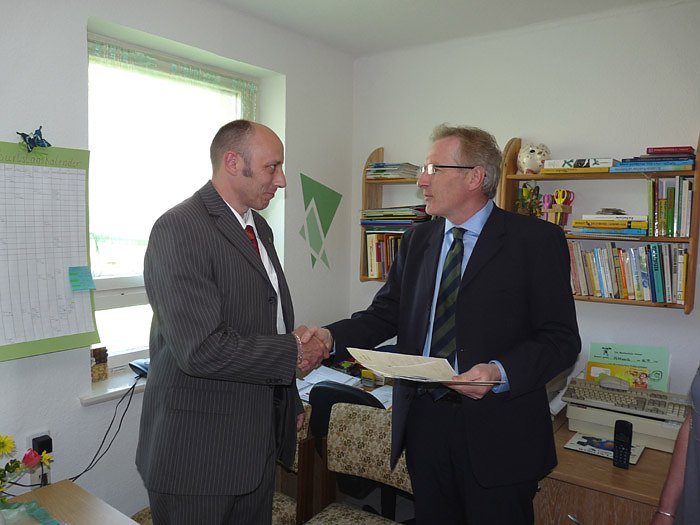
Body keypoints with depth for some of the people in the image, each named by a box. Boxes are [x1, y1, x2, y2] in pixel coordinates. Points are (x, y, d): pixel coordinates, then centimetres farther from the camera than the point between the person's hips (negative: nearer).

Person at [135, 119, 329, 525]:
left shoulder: (259, 228, 10)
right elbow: (203, 350, -27)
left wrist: (291, 405, 17)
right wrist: (292, 352, -16)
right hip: (199, 450, -8)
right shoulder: (178, 229, -19)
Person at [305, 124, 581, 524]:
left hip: (497, 428, -4)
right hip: (423, 418, 5)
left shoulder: (537, 240, -7)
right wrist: (331, 337, -10)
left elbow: (561, 340, -9)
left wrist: (500, 373, -25)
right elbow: (385, 315, 6)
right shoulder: (417, 241, 9)